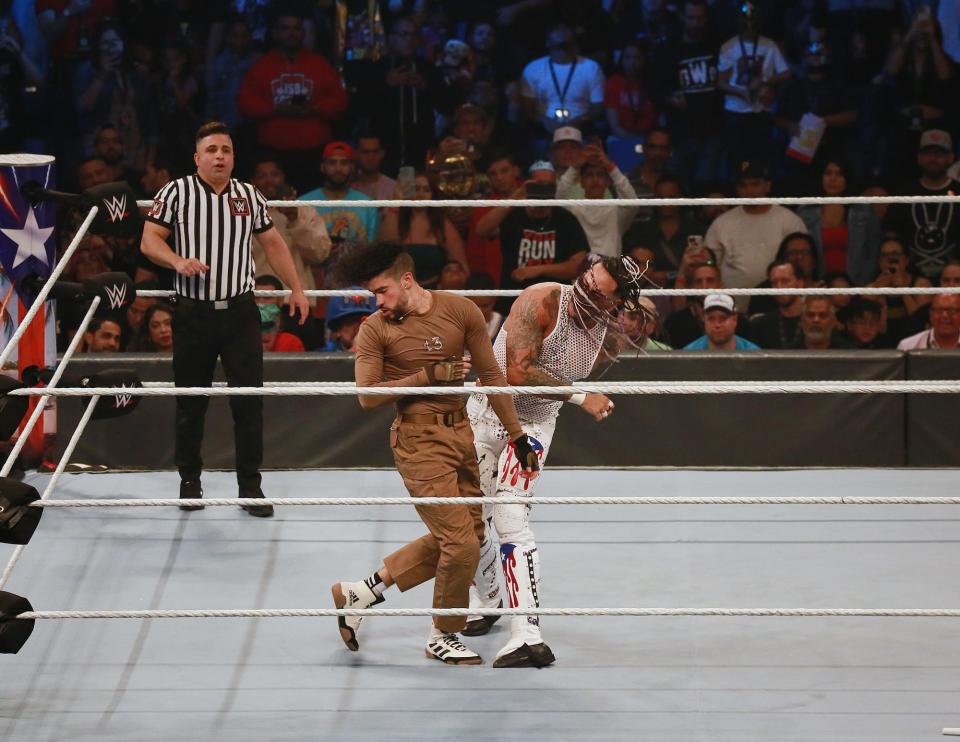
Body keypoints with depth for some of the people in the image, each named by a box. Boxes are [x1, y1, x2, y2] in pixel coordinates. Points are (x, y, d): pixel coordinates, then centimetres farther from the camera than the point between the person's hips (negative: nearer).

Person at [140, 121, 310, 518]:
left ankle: (250, 486, 4)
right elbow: (149, 240, -3)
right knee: (191, 402, 7)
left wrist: (296, 289, 17)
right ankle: (189, 480, 22)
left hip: (240, 311, 2)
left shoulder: (249, 196, 10)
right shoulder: (176, 193, -1)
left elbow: (273, 243, 19)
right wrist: (178, 261, -22)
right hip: (193, 313, -2)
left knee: (250, 399, -2)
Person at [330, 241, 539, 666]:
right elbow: (368, 397, -12)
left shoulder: (460, 311, 1)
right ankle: (443, 638, 12)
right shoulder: (375, 330, -6)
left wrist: (517, 436, 7)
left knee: (468, 534, 12)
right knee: (462, 543, -9)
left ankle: (360, 593, 22)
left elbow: (491, 375, 7)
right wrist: (428, 376, -17)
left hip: (461, 432, 6)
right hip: (419, 441, -5)